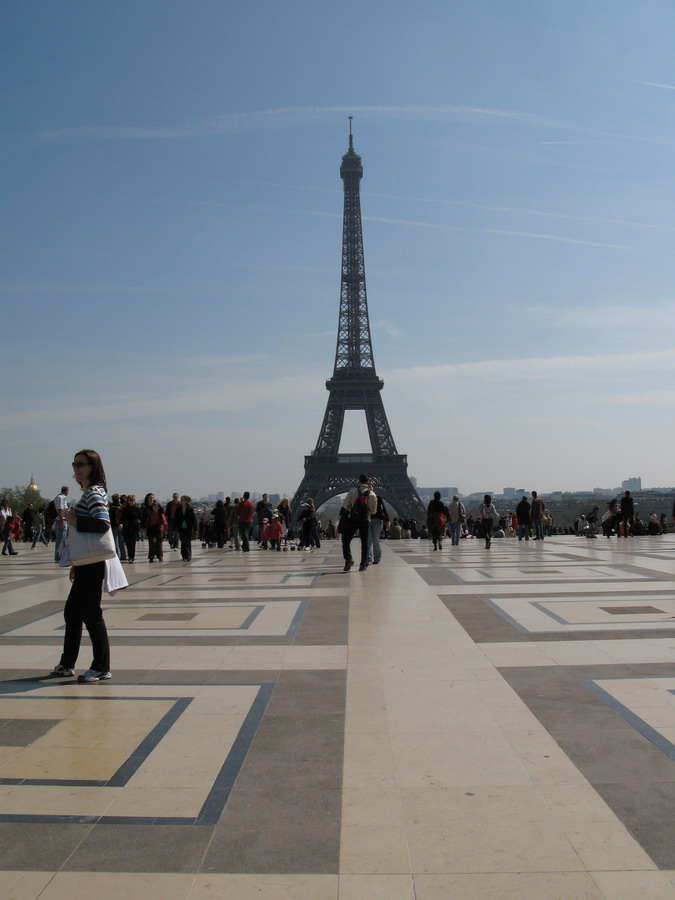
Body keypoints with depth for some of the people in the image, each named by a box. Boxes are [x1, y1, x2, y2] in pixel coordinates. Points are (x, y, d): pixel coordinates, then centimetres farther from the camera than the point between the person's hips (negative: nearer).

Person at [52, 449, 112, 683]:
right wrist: (76, 563, 22)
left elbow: (103, 524, -29)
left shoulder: (94, 494, -13)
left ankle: (102, 668, 6)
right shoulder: (88, 493, 16)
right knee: (72, 612, 17)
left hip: (92, 566, -10)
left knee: (91, 614, -3)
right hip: (85, 565, 10)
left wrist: (74, 520, -19)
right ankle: (67, 664, 29)